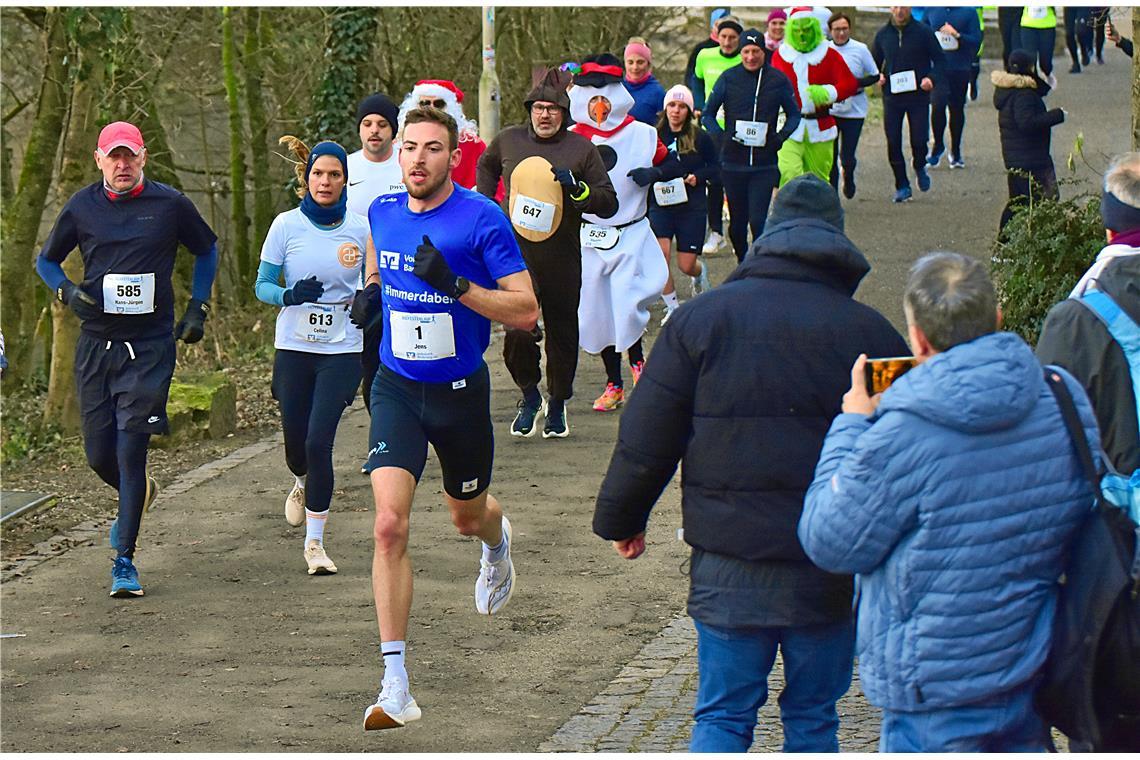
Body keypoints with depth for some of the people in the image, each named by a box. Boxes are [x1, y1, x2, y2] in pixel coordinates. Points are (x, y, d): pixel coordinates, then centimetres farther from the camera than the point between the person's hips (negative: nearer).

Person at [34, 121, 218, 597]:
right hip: (96, 344, 3)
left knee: (131, 449, -12)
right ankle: (138, 494, 40)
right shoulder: (82, 207, 3)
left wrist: (197, 308, 7)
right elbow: (46, 260, 16)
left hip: (150, 347, -2)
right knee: (99, 455, 4)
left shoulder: (169, 205, 0)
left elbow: (207, 249, 16)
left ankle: (124, 562, -5)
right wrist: (68, 292, -4)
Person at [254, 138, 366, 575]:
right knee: (296, 443, 8)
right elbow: (262, 286, 0)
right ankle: (303, 484, 47)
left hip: (341, 351, -1)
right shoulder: (287, 226, -2)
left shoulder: (361, 229, -1)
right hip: (294, 347, 1)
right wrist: (290, 295, -21)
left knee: (319, 442, -14)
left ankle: (315, 542, -4)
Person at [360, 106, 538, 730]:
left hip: (459, 391, -2)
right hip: (397, 389, 2)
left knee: (466, 516, 21)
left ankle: (497, 542, 63)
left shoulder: (482, 219, -14)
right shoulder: (382, 211, 0)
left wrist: (455, 284, -27)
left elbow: (526, 311, -16)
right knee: (389, 525, -16)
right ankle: (396, 688, -16)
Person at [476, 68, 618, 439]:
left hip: (562, 258, 0)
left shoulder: (581, 149, 0)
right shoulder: (507, 141, 5)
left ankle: (557, 405, 28)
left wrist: (576, 188, -17)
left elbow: (609, 204, 0)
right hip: (516, 252, 0)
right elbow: (486, 167, 30)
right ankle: (529, 394, 12)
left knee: (562, 332, 9)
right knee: (517, 331, -13)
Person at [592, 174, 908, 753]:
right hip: (831, 569, 0)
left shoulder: (701, 319, -1)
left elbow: (647, 435, 1)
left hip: (729, 564, 0)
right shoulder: (872, 332, -1)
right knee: (813, 717, 11)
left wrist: (620, 518, 13)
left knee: (722, 718, 6)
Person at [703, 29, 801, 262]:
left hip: (765, 164, -1)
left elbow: (794, 114, 12)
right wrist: (721, 136, -10)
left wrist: (779, 138, -7)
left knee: (758, 221, -12)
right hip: (733, 162, 1)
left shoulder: (778, 80, 0)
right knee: (737, 223, 10)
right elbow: (708, 114, 8)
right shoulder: (729, 78, 1)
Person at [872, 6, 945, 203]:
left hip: (918, 96, -2)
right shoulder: (883, 35, 5)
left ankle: (919, 166, 27)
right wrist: (878, 77, -3)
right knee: (893, 142, 0)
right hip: (892, 96, 2)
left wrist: (931, 78, -16)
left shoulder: (923, 32, -3)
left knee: (919, 139, -7)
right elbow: (874, 62, 18)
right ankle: (902, 186, 12)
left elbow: (939, 60, 2)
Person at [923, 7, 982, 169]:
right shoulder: (931, 10, 4)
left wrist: (957, 35, -20)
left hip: (960, 69, 0)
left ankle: (956, 151, 27)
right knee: (937, 105, -17)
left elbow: (976, 40, -6)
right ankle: (938, 145, 5)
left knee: (957, 109, 11)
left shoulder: (969, 11, -1)